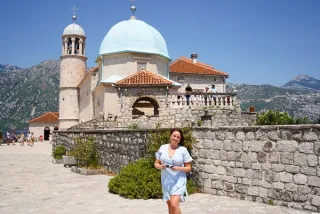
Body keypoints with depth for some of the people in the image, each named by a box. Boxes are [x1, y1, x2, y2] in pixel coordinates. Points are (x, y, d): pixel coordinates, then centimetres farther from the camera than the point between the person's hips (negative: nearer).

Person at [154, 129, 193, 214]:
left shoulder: (183, 150, -5)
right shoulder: (162, 148, 3)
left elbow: (188, 168, -2)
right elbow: (156, 164, 8)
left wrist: (178, 168, -20)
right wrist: (161, 166, -14)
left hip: (178, 181, -4)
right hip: (166, 181, 4)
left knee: (174, 205, -18)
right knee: (170, 206, 14)